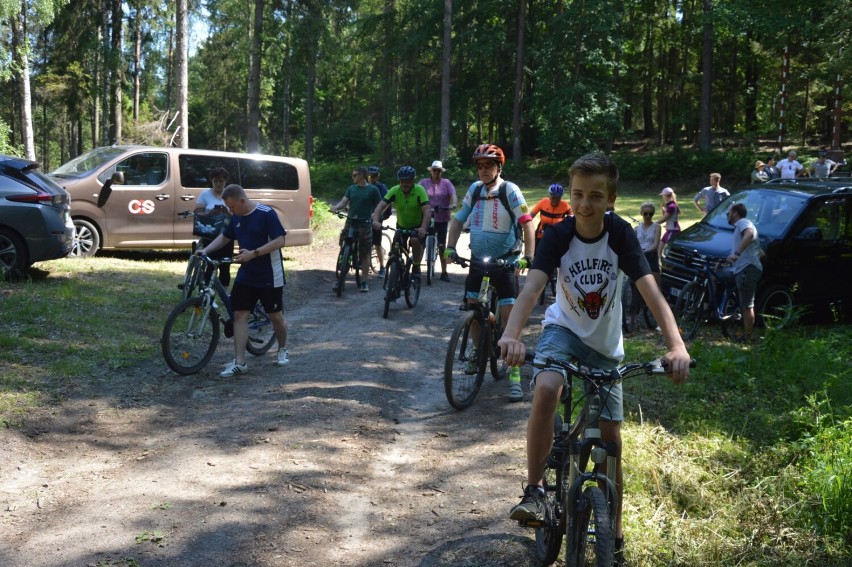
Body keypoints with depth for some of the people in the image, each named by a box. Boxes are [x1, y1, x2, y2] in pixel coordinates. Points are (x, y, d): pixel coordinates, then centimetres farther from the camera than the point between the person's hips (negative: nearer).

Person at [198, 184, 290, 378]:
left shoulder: (266, 213, -16)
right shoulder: (236, 218, 5)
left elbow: (279, 241, -20)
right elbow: (224, 237, 19)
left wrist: (253, 253, -25)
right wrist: (205, 250, 4)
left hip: (269, 276, -6)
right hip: (246, 275, 6)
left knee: (276, 316, 8)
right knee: (240, 314, -2)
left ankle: (282, 350, 33)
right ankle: (239, 363, 1)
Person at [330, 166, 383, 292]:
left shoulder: (373, 189, 0)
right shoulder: (351, 188, 11)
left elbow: (380, 206, 2)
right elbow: (344, 201, 1)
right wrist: (336, 207, -19)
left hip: (365, 225, -4)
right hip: (350, 223, 4)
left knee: (364, 254, 2)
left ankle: (364, 282, 9)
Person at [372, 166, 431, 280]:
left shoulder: (419, 190, -21)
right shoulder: (395, 190, -15)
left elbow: (427, 211, -31)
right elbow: (381, 206, -22)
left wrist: (423, 228, -46)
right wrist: (376, 221, -41)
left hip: (418, 226, -3)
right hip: (401, 226, 3)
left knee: (415, 241, -31)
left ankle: (416, 267, -9)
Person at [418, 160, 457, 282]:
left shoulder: (446, 183, 3)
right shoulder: (424, 182, 3)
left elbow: (453, 194, -10)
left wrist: (453, 204, -30)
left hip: (442, 219, 0)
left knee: (442, 246, 5)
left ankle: (444, 272, 11)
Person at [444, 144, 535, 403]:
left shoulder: (510, 190, -13)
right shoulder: (474, 189, 1)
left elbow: (527, 224, -16)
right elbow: (459, 219, 9)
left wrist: (529, 257, -25)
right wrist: (450, 248, -3)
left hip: (505, 262, -5)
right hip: (478, 259, 5)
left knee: (509, 315, -8)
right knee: (472, 307, 9)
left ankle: (514, 374, -4)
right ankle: (479, 351, 35)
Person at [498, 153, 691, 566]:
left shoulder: (620, 233, -18)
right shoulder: (558, 235, -19)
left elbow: (650, 291, -27)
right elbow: (532, 287, -32)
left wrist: (676, 344, -42)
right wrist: (511, 335, -51)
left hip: (606, 344, 1)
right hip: (563, 330, -1)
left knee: (610, 438, 3)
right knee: (546, 390, -34)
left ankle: (613, 532, 22)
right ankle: (534, 492, -17)